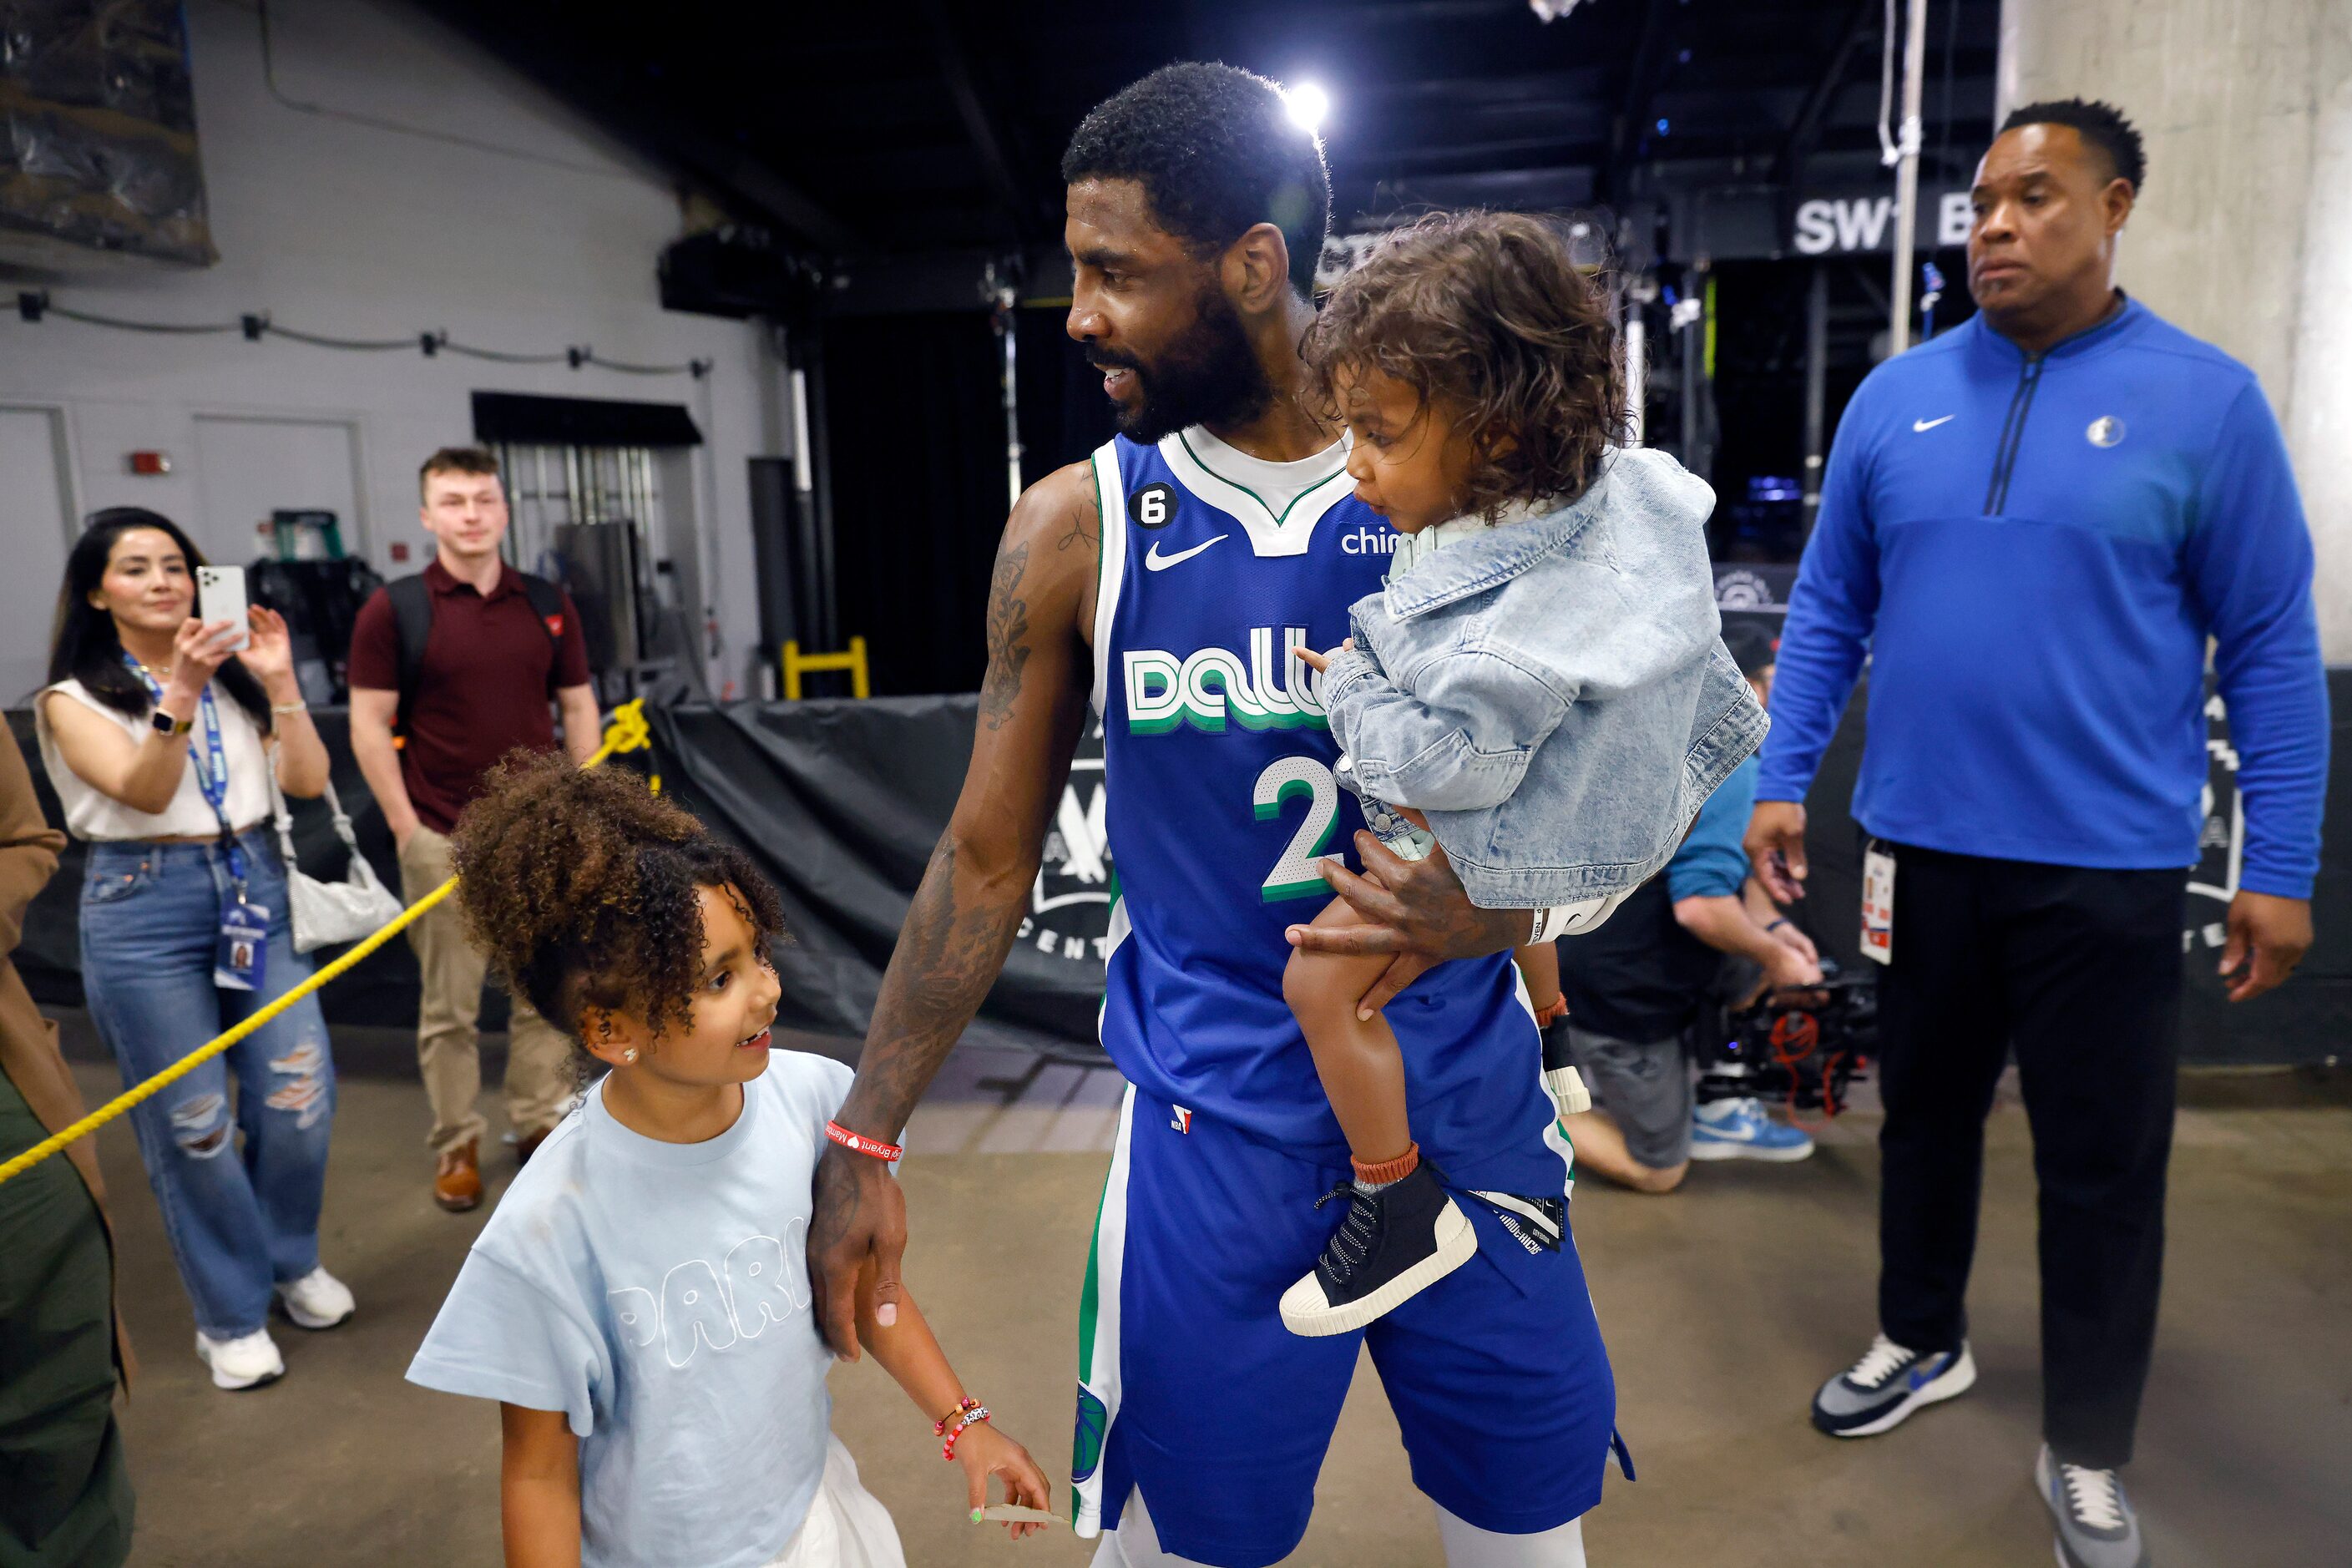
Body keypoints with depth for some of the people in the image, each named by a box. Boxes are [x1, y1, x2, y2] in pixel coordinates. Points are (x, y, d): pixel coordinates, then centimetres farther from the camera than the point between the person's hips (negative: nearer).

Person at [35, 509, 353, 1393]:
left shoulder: (234, 677, 10)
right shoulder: (75, 699, 1)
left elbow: (307, 782, -1)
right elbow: (145, 791, -16)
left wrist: (279, 681, -10)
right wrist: (178, 693, -29)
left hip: (255, 890, 3)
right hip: (142, 906, -3)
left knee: (299, 1091, 2)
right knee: (190, 1121, 3)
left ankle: (291, 1263, 29)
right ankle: (231, 1317, 19)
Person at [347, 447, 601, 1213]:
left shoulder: (548, 603, 5)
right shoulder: (393, 609, -4)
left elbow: (577, 706, 9)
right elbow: (370, 725, -4)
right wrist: (406, 827, -9)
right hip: (445, 837, -3)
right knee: (449, 1004, 6)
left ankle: (541, 1121, 24)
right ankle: (456, 1143, 20)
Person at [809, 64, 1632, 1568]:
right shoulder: (1076, 527, -6)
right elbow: (988, 857, -1)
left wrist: (1495, 904, -22)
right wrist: (863, 1142, -3)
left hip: (1471, 1102, 1)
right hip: (1221, 1123, -1)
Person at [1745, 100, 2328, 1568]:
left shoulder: (2207, 400, -5)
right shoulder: (1895, 398, 3)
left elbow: (2271, 646, -4)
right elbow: (1828, 609, 7)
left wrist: (2282, 869, -6)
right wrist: (1783, 777, -1)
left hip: (2107, 862, -2)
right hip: (1920, 843, 3)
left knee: (2104, 1165, 10)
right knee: (1925, 1111, 19)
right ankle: (1923, 1341, 42)